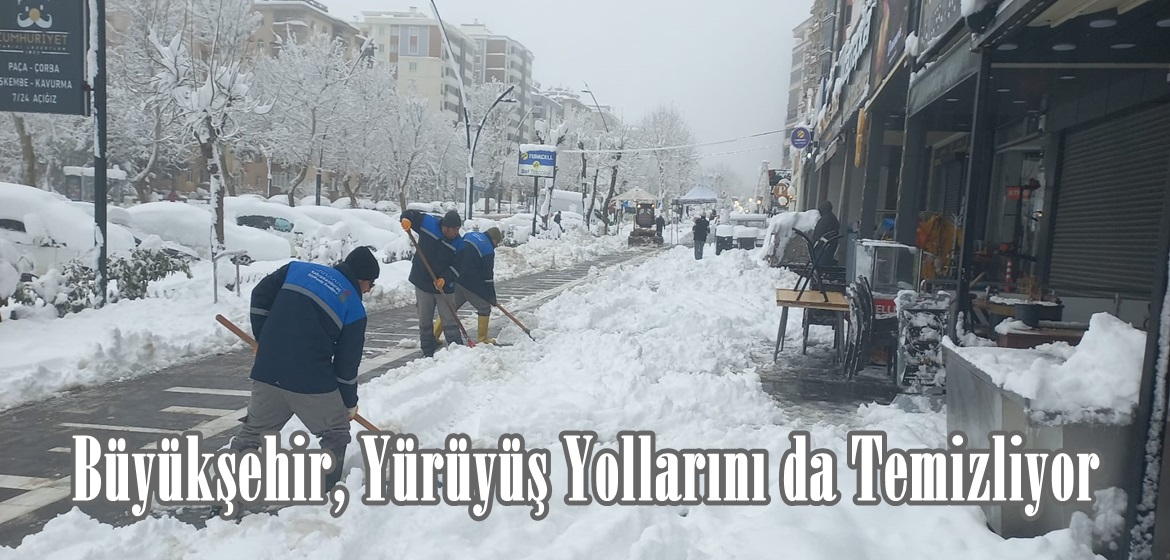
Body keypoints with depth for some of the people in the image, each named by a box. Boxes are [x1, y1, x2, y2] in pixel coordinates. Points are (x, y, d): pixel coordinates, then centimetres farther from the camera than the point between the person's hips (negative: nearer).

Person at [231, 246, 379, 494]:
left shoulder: (299, 268, 12)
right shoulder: (354, 308, 1)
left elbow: (261, 294, 10)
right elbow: (347, 362, 4)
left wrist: (263, 339, 17)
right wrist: (350, 402, 18)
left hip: (268, 369, 5)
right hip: (312, 380, -4)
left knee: (253, 431, 20)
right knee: (336, 433, 15)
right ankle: (325, 492, 17)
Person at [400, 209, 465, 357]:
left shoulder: (458, 243, -11)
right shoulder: (428, 223, -12)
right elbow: (411, 214, -1)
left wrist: (444, 278, -25)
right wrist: (406, 219, -24)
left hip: (444, 286, -1)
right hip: (422, 282, 1)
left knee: (450, 320, 0)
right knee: (425, 321, 9)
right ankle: (428, 352, 19)